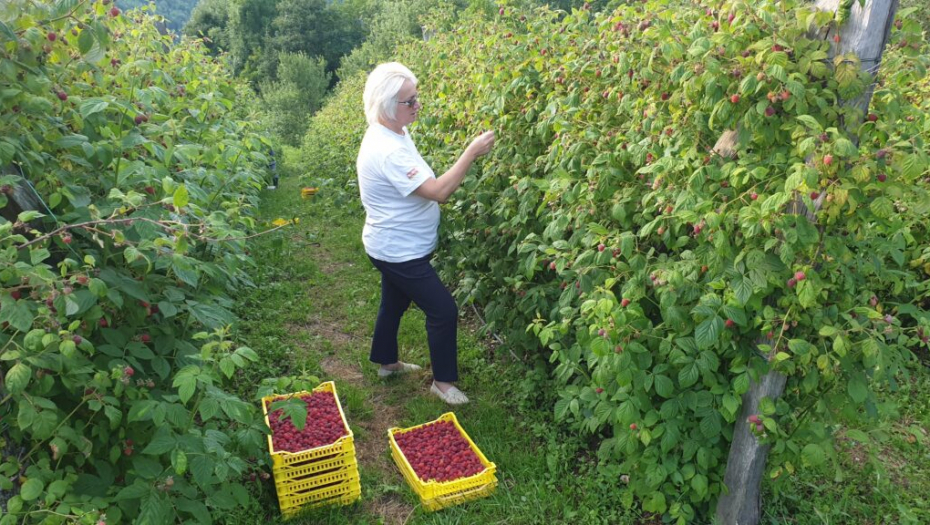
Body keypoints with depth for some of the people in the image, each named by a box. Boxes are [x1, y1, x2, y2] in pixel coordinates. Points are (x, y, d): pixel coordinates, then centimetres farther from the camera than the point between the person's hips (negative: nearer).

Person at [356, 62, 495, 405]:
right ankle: (443, 381, 14)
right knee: (443, 311, -3)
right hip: (399, 251, -10)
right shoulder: (386, 150, -29)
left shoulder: (395, 135, 3)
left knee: (394, 303, 24)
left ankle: (387, 362, 44)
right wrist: (472, 152, -30)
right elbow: (438, 191, -32)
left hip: (397, 248, 10)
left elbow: (425, 185, 16)